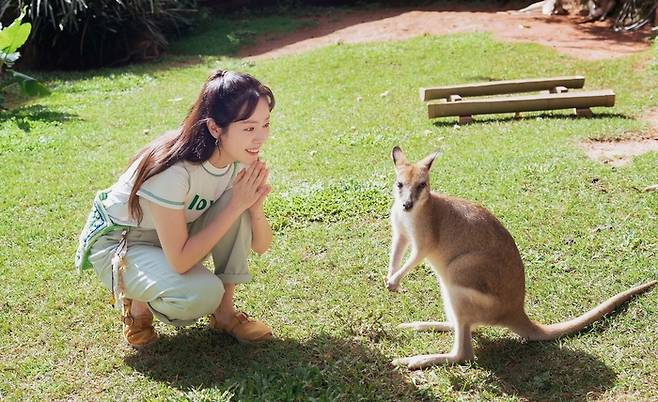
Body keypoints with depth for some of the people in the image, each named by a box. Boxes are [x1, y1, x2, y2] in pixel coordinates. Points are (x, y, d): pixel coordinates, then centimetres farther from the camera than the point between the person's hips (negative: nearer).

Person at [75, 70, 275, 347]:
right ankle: (139, 302, 0)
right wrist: (236, 205, -31)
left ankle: (225, 312, -6)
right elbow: (180, 261, -32)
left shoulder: (240, 159, -13)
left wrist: (254, 205, -28)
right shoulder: (174, 168, -35)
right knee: (203, 294, -33)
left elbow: (260, 246, -7)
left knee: (236, 203, -21)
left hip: (177, 233, 7)